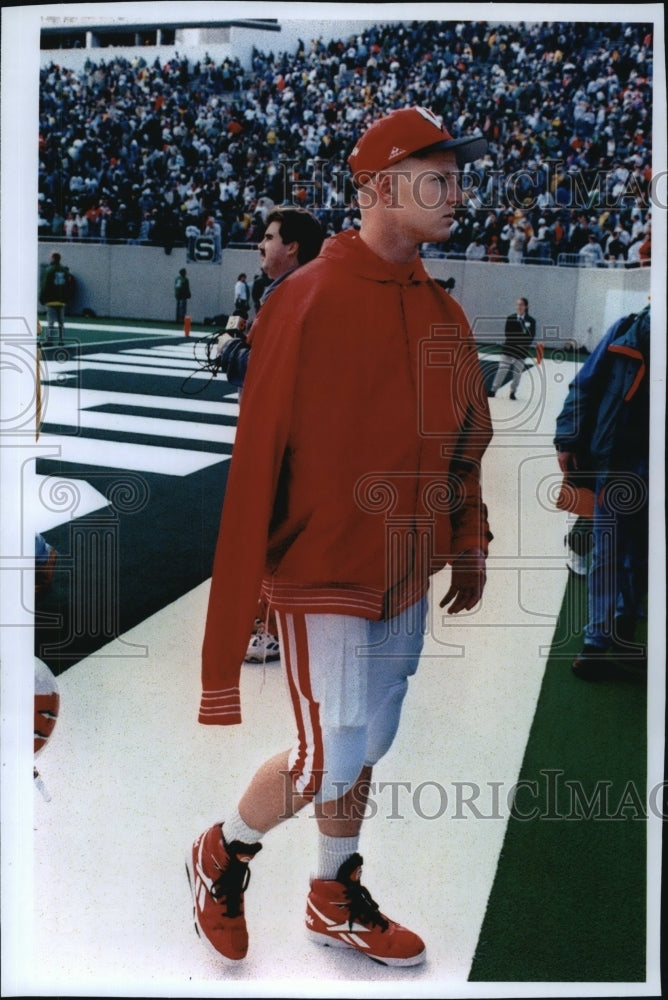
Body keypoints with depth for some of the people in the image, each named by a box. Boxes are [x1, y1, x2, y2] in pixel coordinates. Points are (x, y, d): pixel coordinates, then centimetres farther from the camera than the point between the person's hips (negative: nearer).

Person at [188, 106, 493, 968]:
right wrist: (238, 599, -19)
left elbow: (464, 440, 15)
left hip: (406, 574, 7)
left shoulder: (443, 314, 6)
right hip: (322, 573, -7)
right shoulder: (309, 300, -16)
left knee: (367, 746, 16)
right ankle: (221, 857, 25)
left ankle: (336, 901, 36)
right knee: (330, 759, -3)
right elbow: (255, 453, -17)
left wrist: (468, 544, 10)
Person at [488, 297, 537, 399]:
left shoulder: (531, 321, 0)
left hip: (521, 351, 0)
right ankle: (493, 390, -3)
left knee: (517, 372, 4)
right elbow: (507, 334, -1)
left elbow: (531, 337, 0)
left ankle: (513, 392, 15)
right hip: (508, 348, 0)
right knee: (502, 369, -6)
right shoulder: (510, 318, 2)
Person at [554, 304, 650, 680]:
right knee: (609, 553, 5)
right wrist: (569, 442, -4)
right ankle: (597, 641, 14)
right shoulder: (629, 331, -3)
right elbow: (586, 385, 1)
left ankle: (624, 629, 30)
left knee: (640, 554, 13)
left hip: (645, 466, 1)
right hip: (619, 461, -1)